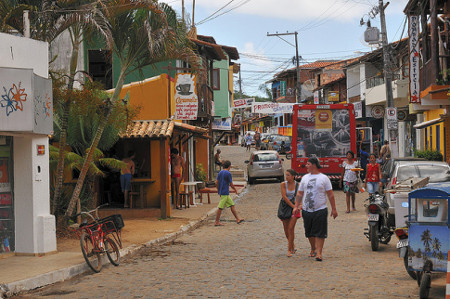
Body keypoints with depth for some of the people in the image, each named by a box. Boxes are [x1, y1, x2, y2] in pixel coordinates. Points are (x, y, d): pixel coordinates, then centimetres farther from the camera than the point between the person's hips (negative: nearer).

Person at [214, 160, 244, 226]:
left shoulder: (220, 172, 10)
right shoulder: (228, 173, -13)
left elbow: (216, 182, 11)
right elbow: (231, 184, -8)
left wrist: (219, 190, 22)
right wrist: (235, 189, 9)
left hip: (221, 192, 9)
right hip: (225, 193, -9)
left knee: (232, 205, 11)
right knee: (220, 207, -4)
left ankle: (237, 219, 12)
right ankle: (217, 222, -1)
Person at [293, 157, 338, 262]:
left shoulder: (324, 178, 0)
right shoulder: (305, 178, 11)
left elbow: (330, 195, 1)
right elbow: (299, 194, 15)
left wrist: (334, 209, -2)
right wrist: (296, 207, 6)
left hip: (320, 210, -4)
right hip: (306, 210, 4)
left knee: (320, 233, -7)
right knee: (309, 232, 12)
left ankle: (319, 253, -7)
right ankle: (313, 249, 29)